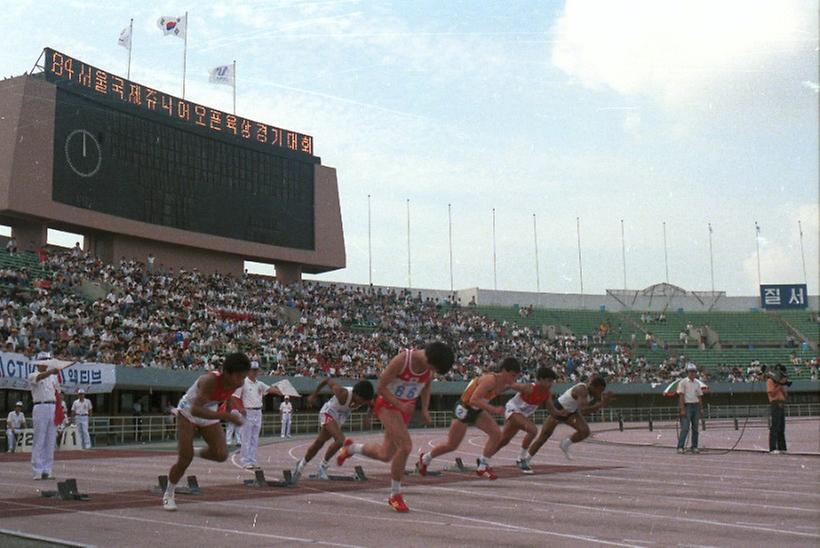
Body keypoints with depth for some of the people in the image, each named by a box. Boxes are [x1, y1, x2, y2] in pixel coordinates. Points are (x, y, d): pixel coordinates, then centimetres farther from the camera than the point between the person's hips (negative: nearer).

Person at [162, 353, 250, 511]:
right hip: (188, 412, -5)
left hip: (209, 414, 5)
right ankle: (169, 494, 15)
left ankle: (199, 453, 19)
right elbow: (196, 409, -45)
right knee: (185, 459, -8)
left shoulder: (238, 383, -18)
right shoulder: (210, 380, -38)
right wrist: (225, 416, -51)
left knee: (221, 455, -14)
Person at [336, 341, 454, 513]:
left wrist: (425, 410, -1)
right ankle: (395, 495, -7)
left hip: (406, 408, 7)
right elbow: (380, 388, -21)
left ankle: (351, 448, 40)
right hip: (388, 404, -7)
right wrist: (399, 405, -32)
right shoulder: (401, 360, -28)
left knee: (385, 455, 10)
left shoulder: (431, 365, -10)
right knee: (405, 446, -24)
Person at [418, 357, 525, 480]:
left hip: (477, 411, 7)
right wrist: (494, 410, -39)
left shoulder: (505, 384, -5)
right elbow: (473, 400, -36)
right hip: (463, 410, -7)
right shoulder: (490, 380, -30)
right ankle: (425, 458, 30)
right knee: (451, 445, 5)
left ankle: (482, 467, -2)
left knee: (496, 434, -13)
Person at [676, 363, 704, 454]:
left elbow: (699, 396, 17)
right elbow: (681, 396, -9)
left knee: (695, 428, 7)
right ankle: (680, 447, -11)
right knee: (685, 428, -12)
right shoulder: (683, 382, -4)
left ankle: (694, 447, 13)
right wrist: (682, 409, -15)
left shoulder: (697, 383, 14)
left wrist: (701, 408, 11)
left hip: (696, 406, 6)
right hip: (687, 406, -6)